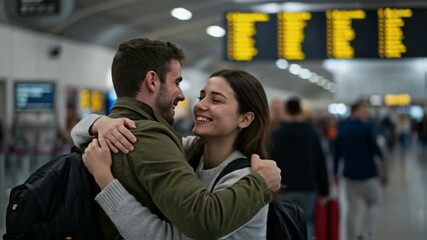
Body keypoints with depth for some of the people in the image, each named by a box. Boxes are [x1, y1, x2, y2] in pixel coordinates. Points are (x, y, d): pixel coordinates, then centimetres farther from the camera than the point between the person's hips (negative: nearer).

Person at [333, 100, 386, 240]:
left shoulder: (342, 129, 7)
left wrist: (335, 173, 15)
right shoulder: (367, 127, -10)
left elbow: (337, 153, 9)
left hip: (349, 174, 5)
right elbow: (374, 148, -11)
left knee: (353, 208, 9)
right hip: (367, 173, -5)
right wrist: (382, 159, 9)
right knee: (374, 203, 10)